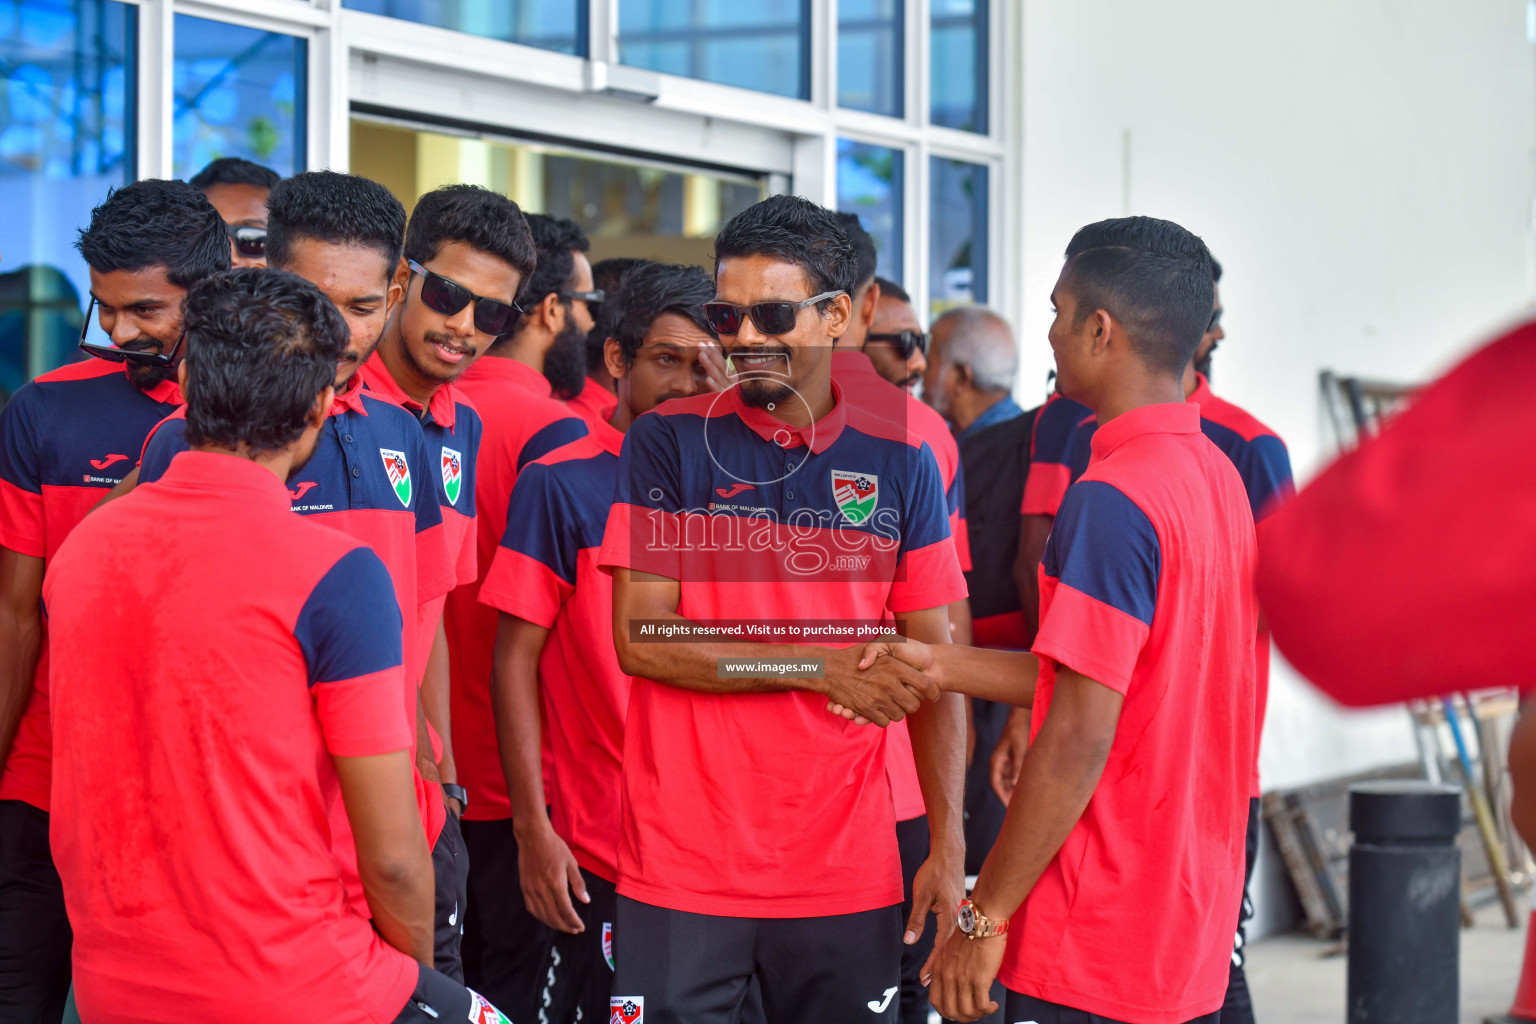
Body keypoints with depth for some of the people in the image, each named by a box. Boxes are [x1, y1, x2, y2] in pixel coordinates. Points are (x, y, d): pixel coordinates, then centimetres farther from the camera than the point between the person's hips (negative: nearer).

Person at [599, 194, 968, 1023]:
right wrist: (821, 666, -12)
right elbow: (641, 639, -8)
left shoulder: (899, 464, 5)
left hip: (848, 874, 2)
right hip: (682, 868, -2)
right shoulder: (668, 443, 0)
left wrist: (948, 846, -1)